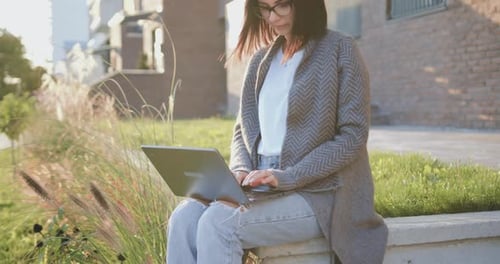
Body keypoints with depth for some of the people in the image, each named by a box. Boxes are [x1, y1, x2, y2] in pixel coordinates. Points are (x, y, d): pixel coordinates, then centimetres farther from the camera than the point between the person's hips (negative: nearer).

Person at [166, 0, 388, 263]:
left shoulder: (340, 50, -4)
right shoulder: (261, 59, 14)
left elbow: (353, 137, -10)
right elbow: (243, 130, 18)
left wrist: (287, 178, -18)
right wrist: (241, 170, -4)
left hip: (315, 193, -6)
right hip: (259, 186, 6)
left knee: (218, 223, -27)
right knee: (184, 217, -19)